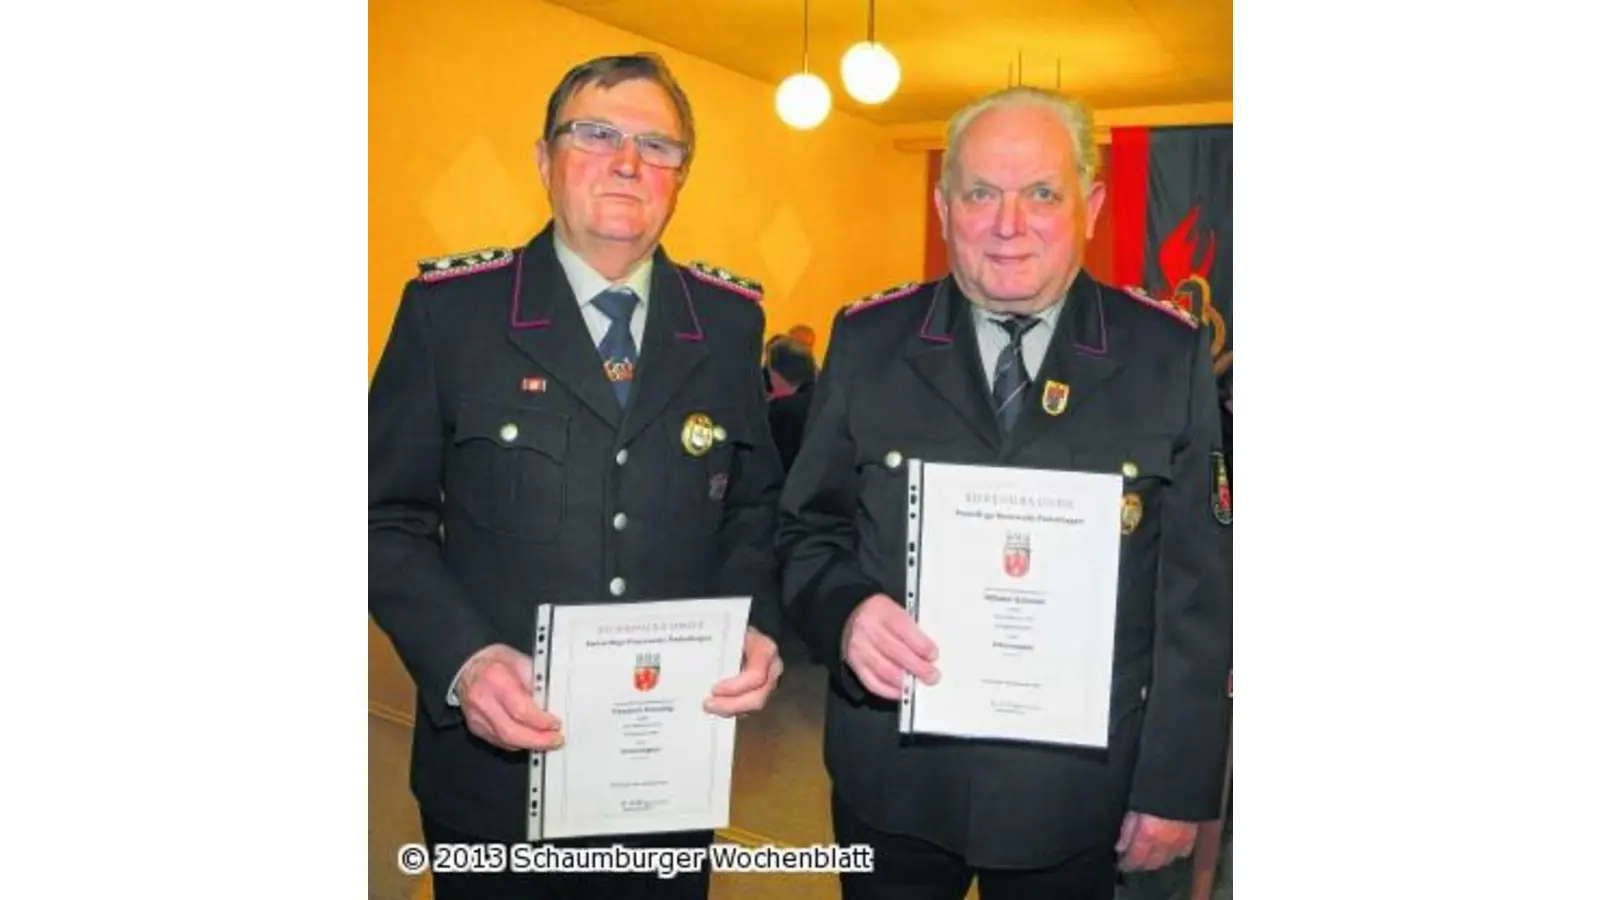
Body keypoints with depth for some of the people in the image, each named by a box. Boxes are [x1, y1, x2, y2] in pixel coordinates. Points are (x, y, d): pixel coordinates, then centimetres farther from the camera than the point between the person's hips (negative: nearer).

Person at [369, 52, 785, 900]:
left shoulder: (730, 320, 2)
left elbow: (755, 506, 8)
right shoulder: (449, 307, -6)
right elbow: (390, 519, -5)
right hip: (495, 754, -2)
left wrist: (754, 626, -10)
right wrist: (463, 657, -19)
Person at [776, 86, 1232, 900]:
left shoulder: (1169, 355, -6)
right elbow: (807, 530, 2)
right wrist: (847, 611, -19)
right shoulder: (867, 341, -4)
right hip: (892, 778, 1)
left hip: (1076, 791, 0)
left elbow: (1196, 590, -5)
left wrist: (1177, 785, -5)